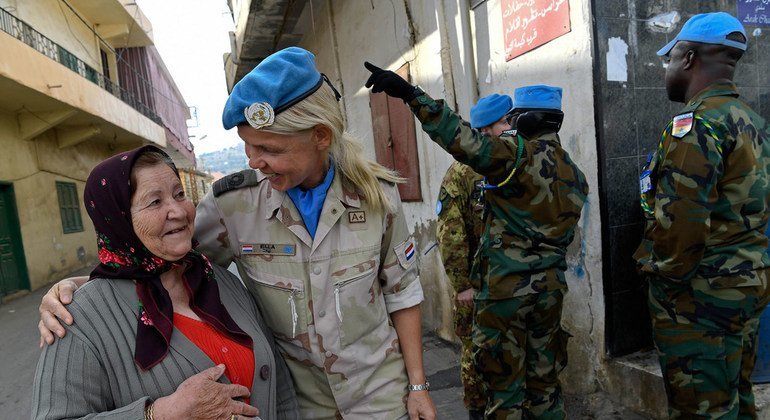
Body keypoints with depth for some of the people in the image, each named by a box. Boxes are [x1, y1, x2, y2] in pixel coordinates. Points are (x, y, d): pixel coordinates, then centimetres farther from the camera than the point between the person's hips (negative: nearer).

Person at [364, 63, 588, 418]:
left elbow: (464, 141, -29)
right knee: (544, 381, 21)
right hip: (551, 288, 7)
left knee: (504, 385, 8)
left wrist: (411, 93, -29)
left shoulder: (518, 154, -16)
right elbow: (562, 233, 15)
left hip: (506, 289, -7)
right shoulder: (574, 174, 8)